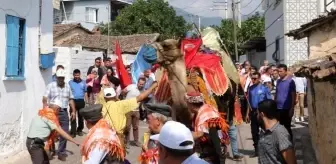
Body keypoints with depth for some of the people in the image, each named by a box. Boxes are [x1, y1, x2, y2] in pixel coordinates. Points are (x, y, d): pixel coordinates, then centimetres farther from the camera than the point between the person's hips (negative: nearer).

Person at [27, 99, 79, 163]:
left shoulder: (45, 113, 11)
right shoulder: (49, 115, -16)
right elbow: (60, 131, -18)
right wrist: (75, 141, -16)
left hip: (37, 142, 10)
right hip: (34, 143, -10)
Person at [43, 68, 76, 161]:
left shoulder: (67, 86, 10)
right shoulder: (51, 86, -3)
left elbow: (71, 99, 15)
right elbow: (44, 99, -10)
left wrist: (73, 111, 7)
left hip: (64, 112, 3)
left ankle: (61, 153, 13)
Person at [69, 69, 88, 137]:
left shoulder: (83, 82, 7)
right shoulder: (70, 82, 4)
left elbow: (85, 92, 11)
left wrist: (87, 101, 5)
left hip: (81, 101, 2)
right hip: (73, 101, -1)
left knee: (81, 116, 10)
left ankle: (80, 130, 23)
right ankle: (73, 132, -2)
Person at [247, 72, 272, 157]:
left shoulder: (264, 88, -9)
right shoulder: (251, 88, 5)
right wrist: (248, 113, 9)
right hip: (253, 112, 5)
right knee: (254, 131, 9)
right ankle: (256, 150, 20)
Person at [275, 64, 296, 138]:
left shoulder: (290, 81, -8)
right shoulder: (278, 81, 9)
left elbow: (294, 96, -10)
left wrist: (292, 108, -14)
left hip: (286, 109, -5)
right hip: (278, 108, 5)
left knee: (287, 127, 4)